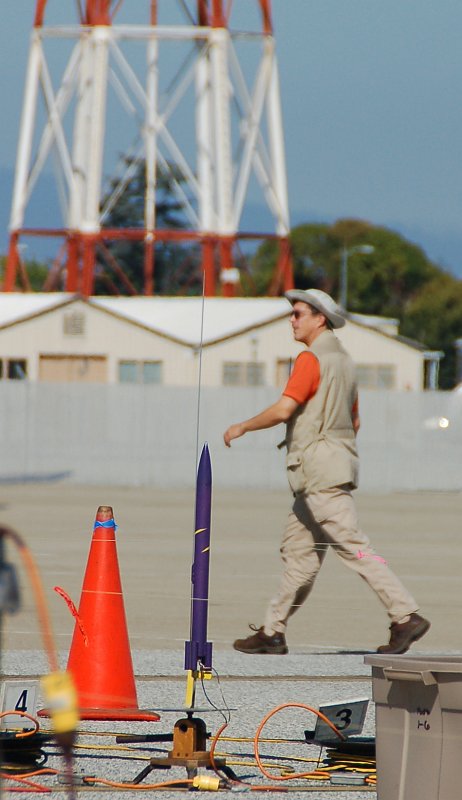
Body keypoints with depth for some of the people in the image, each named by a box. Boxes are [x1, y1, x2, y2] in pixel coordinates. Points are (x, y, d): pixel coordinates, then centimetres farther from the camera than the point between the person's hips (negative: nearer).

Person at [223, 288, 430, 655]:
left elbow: (283, 409, -20)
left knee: (354, 548, -13)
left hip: (320, 473, -10)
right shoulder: (344, 360, 17)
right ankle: (273, 632, 14)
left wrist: (243, 427, -6)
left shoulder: (311, 359, -12)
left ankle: (406, 616, -17)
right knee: (298, 550, 11)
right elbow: (354, 422, 22)